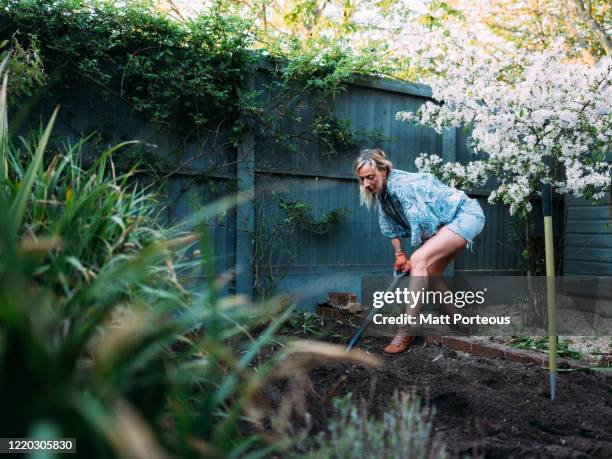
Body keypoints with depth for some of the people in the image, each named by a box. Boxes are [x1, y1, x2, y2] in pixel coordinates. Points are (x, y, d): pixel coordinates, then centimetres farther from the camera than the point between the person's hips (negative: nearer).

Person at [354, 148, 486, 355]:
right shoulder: (382, 191, -2)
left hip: (467, 215, -10)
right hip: (449, 222, 10)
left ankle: (406, 332, -25)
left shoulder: (401, 185, -29)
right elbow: (390, 226, 9)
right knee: (429, 273, 12)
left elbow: (423, 224, -26)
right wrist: (399, 254, 3)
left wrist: (414, 260, -13)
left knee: (420, 260, -25)